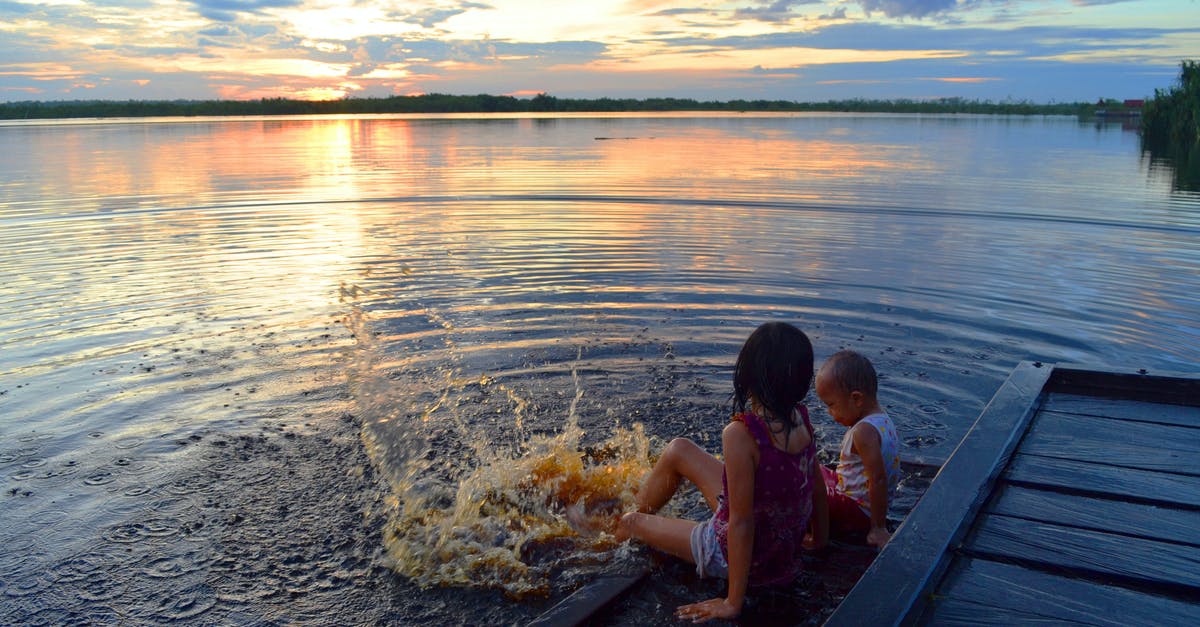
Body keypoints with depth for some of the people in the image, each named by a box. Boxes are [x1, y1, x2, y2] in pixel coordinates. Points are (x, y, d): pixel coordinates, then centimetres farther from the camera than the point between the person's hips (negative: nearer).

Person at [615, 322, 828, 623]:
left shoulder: (742, 434, -34)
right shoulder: (800, 418, -12)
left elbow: (742, 522, -30)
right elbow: (817, 486, 1)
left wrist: (733, 603, -20)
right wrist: (819, 539, 20)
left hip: (741, 556, -7)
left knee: (630, 522, 18)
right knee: (678, 450, 18)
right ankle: (638, 507, 45)